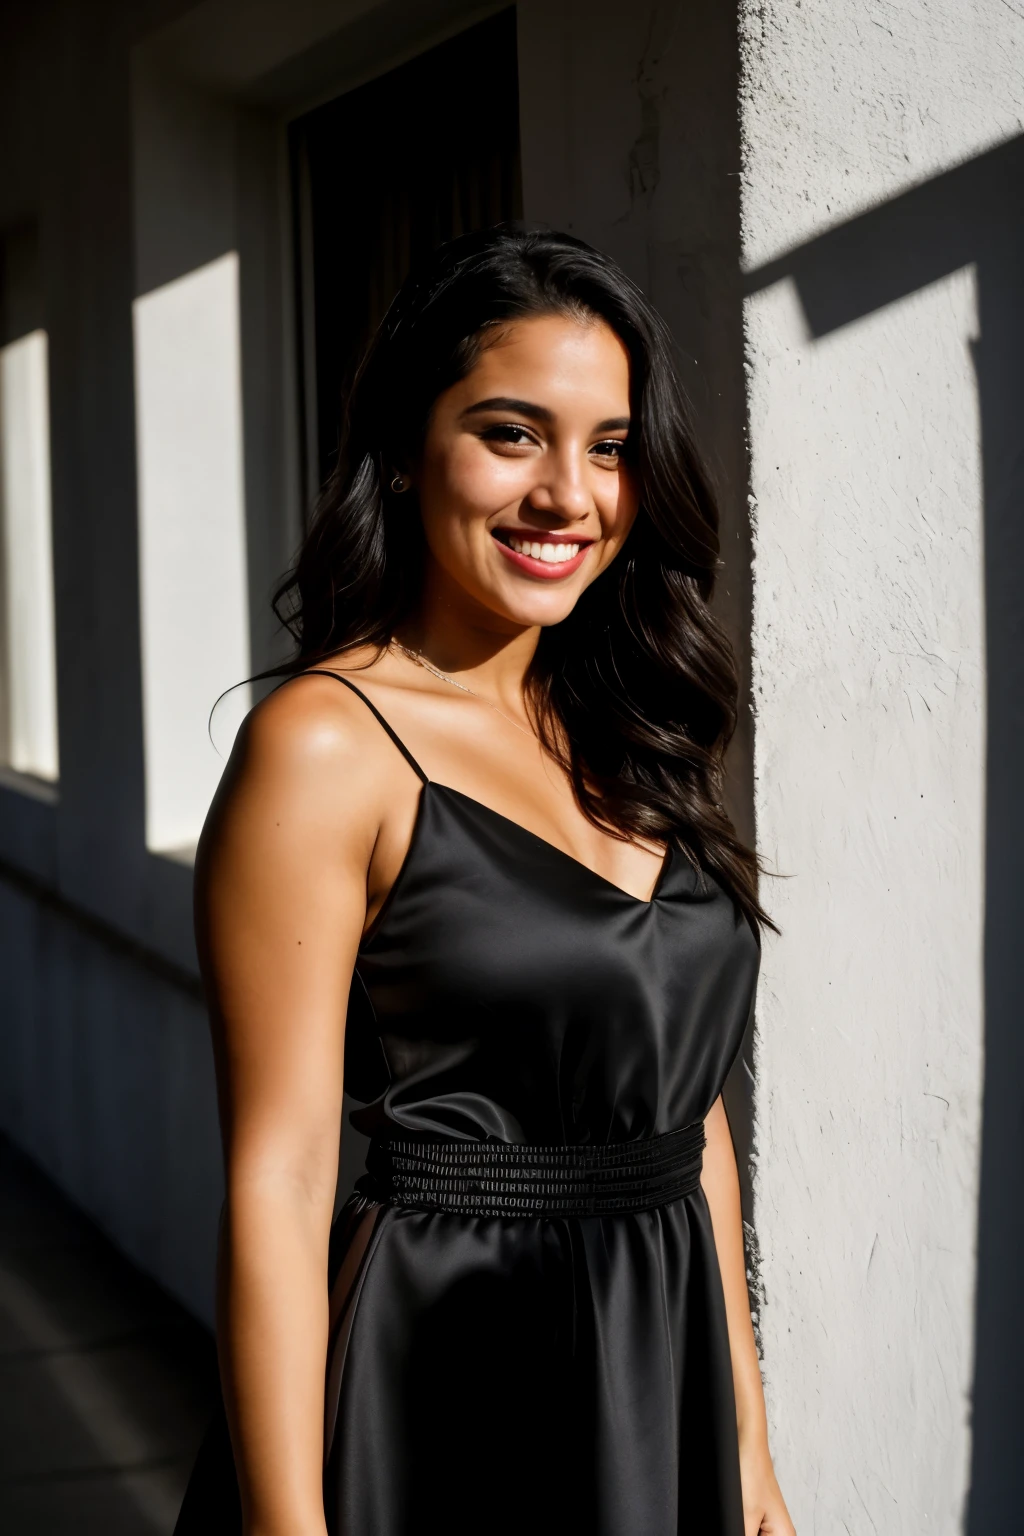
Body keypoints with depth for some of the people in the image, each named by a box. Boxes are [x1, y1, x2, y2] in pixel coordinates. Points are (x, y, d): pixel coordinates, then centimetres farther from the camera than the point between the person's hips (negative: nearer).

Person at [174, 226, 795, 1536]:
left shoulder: (628, 739, 7)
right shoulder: (329, 745, -14)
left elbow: (688, 1107, 11)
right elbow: (278, 1181, -16)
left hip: (664, 1374, 6)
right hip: (446, 1395, -6)